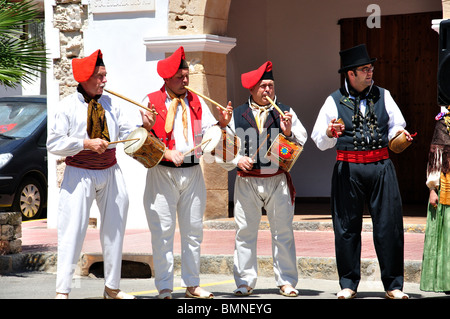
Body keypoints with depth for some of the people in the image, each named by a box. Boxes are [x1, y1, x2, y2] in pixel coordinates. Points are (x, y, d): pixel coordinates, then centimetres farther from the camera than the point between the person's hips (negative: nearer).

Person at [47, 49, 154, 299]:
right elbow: (54, 143, -12)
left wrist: (142, 124, -7)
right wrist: (86, 144, -19)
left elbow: (124, 132, 10)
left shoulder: (108, 103, 8)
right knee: (72, 231, -8)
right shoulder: (68, 106, -7)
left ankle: (112, 288, 22)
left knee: (114, 230, 11)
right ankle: (62, 290, -2)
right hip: (80, 174, -6)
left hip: (110, 172, 6)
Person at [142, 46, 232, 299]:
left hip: (193, 173, 4)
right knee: (163, 230, -3)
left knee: (193, 230, 8)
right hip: (162, 172, -4)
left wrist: (222, 123, -9)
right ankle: (165, 288, 2)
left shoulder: (197, 102, 13)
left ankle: (192, 285, 16)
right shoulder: (152, 102, 0)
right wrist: (167, 153, -16)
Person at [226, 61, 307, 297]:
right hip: (247, 182, 0)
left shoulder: (286, 113, 9)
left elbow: (302, 143, 5)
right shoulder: (237, 115, 8)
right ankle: (245, 282, 9)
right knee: (245, 232, 2)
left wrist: (289, 132, -14)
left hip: (278, 180, 0)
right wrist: (237, 160, -7)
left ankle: (286, 282, 9)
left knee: (283, 231, 1)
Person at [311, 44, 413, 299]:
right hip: (348, 168, -1)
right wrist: (330, 133, -13)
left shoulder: (383, 96, 11)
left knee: (389, 224, -2)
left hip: (381, 166, 1)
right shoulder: (335, 101, 6)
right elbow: (319, 141, 8)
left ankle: (393, 285, 6)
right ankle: (348, 284, 13)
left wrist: (399, 134, -5)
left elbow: (396, 127, 17)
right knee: (347, 226, 2)